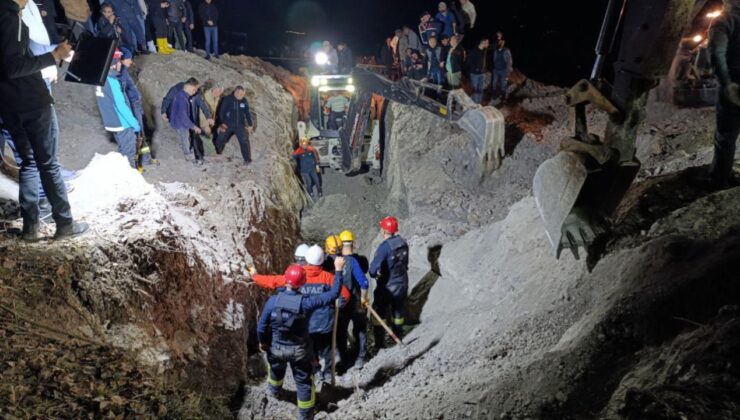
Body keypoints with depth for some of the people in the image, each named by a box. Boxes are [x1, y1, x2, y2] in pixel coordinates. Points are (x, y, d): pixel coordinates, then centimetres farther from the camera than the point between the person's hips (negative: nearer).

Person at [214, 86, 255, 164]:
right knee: (220, 141, 3)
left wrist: (250, 125, 9)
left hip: (240, 125, 1)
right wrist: (222, 123, -9)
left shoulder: (245, 101, 3)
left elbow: (247, 113, 10)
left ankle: (248, 160, -3)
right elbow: (221, 111, -4)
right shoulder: (227, 99, -6)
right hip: (228, 125, -1)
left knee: (244, 142, -11)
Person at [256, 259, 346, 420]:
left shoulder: (273, 301, -22)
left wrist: (262, 341, 8)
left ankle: (274, 390, 64)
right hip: (299, 349, -2)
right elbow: (333, 294, -20)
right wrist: (338, 270, -13)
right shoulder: (307, 302, -26)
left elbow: (261, 325, -12)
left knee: (276, 370, 34)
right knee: (304, 381, 19)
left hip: (276, 347, 2)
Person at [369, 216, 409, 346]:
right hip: (402, 284, 6)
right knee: (398, 311, 23)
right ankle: (398, 338, 39)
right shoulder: (403, 243, -7)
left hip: (387, 287, -6)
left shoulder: (385, 246, -27)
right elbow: (405, 263, 5)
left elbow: (373, 268, -28)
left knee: (379, 315, 9)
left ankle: (379, 344, 15)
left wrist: (374, 273, -6)